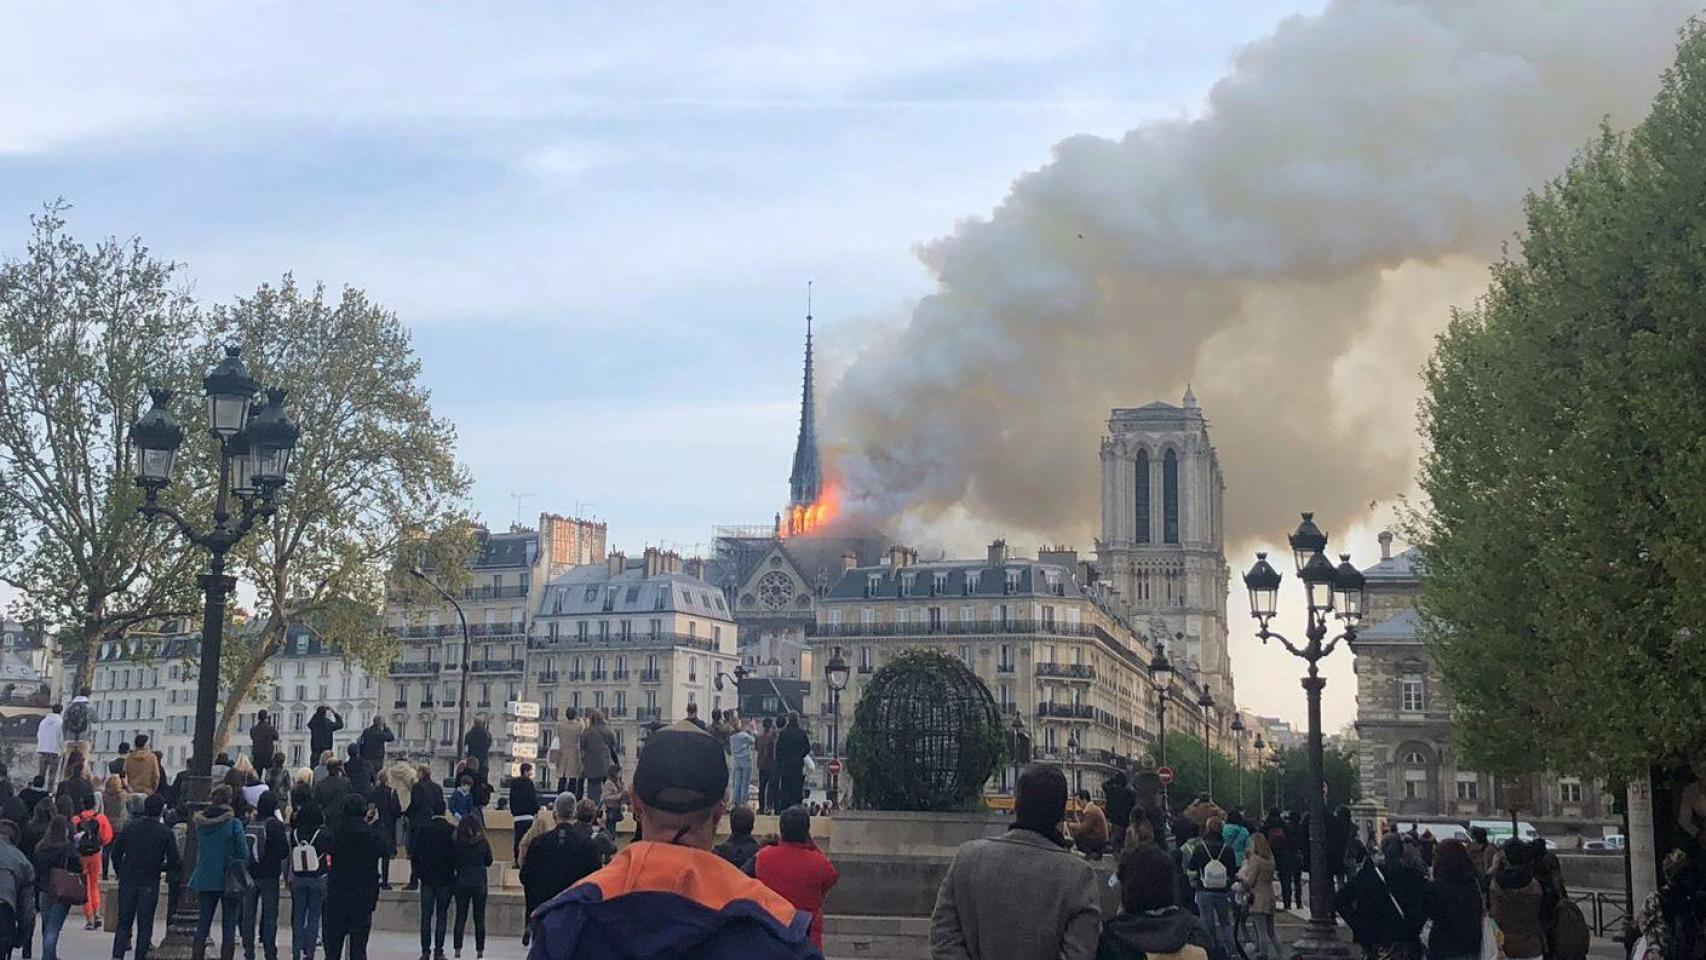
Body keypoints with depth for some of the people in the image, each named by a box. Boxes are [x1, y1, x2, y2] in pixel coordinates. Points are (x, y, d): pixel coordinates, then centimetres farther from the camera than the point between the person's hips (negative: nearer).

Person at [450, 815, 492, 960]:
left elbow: (453, 862, 0)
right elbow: (489, 861, 5)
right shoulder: (483, 843, -6)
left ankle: (457, 948, 3)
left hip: (462, 883, 0)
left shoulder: (457, 843, -7)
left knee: (460, 917, 8)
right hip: (479, 883, 0)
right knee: (479, 918, 6)